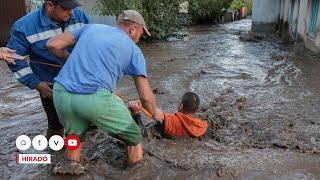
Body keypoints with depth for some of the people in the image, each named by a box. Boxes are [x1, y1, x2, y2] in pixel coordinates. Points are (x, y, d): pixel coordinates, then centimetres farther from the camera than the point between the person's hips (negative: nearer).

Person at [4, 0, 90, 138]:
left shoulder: (79, 15, -12)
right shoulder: (25, 26, -19)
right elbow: (14, 58, -10)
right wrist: (35, 83, -14)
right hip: (51, 86, -3)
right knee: (56, 122, 8)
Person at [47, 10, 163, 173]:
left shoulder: (91, 27, 23)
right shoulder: (134, 50, 14)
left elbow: (52, 45, 18)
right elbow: (145, 97, 11)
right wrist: (155, 113, 32)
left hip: (61, 93, 5)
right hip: (95, 98, -4)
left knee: (75, 134, 34)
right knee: (134, 138, 19)